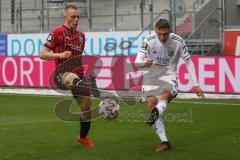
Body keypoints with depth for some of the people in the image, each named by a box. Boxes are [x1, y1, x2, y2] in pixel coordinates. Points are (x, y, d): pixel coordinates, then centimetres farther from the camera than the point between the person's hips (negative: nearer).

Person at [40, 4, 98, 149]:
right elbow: (43, 55, -5)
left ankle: (83, 137, 30)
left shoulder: (81, 35, 17)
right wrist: (60, 55, -21)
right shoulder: (57, 33, -1)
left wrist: (87, 71, 18)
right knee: (73, 78, -42)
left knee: (87, 108, 5)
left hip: (79, 75, 6)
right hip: (61, 74, -6)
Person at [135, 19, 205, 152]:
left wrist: (196, 85, -7)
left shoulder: (178, 42, -12)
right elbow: (137, 62, -13)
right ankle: (165, 142, -11)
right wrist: (145, 63, -39)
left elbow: (188, 62, -3)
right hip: (151, 76, 0)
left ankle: (157, 113, -61)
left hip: (169, 75, 0)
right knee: (151, 104, -12)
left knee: (166, 94, -32)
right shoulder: (149, 41, -12)